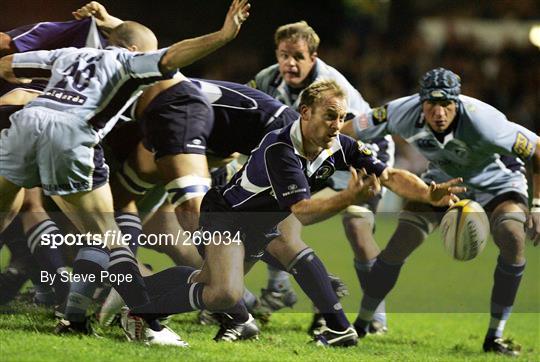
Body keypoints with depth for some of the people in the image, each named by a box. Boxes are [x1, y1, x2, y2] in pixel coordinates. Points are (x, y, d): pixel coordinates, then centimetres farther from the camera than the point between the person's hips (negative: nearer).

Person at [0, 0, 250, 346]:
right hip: (69, 136, -4)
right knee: (107, 240, 4)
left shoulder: (69, 55, 34)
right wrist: (224, 35, -3)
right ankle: (151, 326, -3)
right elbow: (169, 58, 1)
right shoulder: (127, 60, 20)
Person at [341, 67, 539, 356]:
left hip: (497, 182, -3)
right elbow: (350, 130, -12)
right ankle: (360, 324, 9)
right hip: (442, 178, 3)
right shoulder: (404, 114, -28)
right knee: (399, 245, -10)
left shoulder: (484, 124, -38)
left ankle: (495, 337, -16)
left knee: (513, 240, -28)